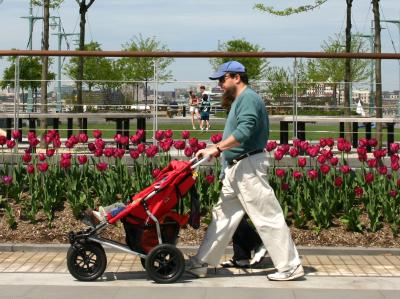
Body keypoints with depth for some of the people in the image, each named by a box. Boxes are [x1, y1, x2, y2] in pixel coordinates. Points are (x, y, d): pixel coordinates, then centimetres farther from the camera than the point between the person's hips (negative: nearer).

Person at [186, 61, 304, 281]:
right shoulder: (239, 100, 19)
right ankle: (201, 263, 17)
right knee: (223, 215, 12)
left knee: (267, 217, -5)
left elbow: (244, 131, -26)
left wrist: (216, 148, -29)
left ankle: (290, 267, 2)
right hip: (236, 168, 11)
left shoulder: (248, 98, -13)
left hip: (248, 166, -11)